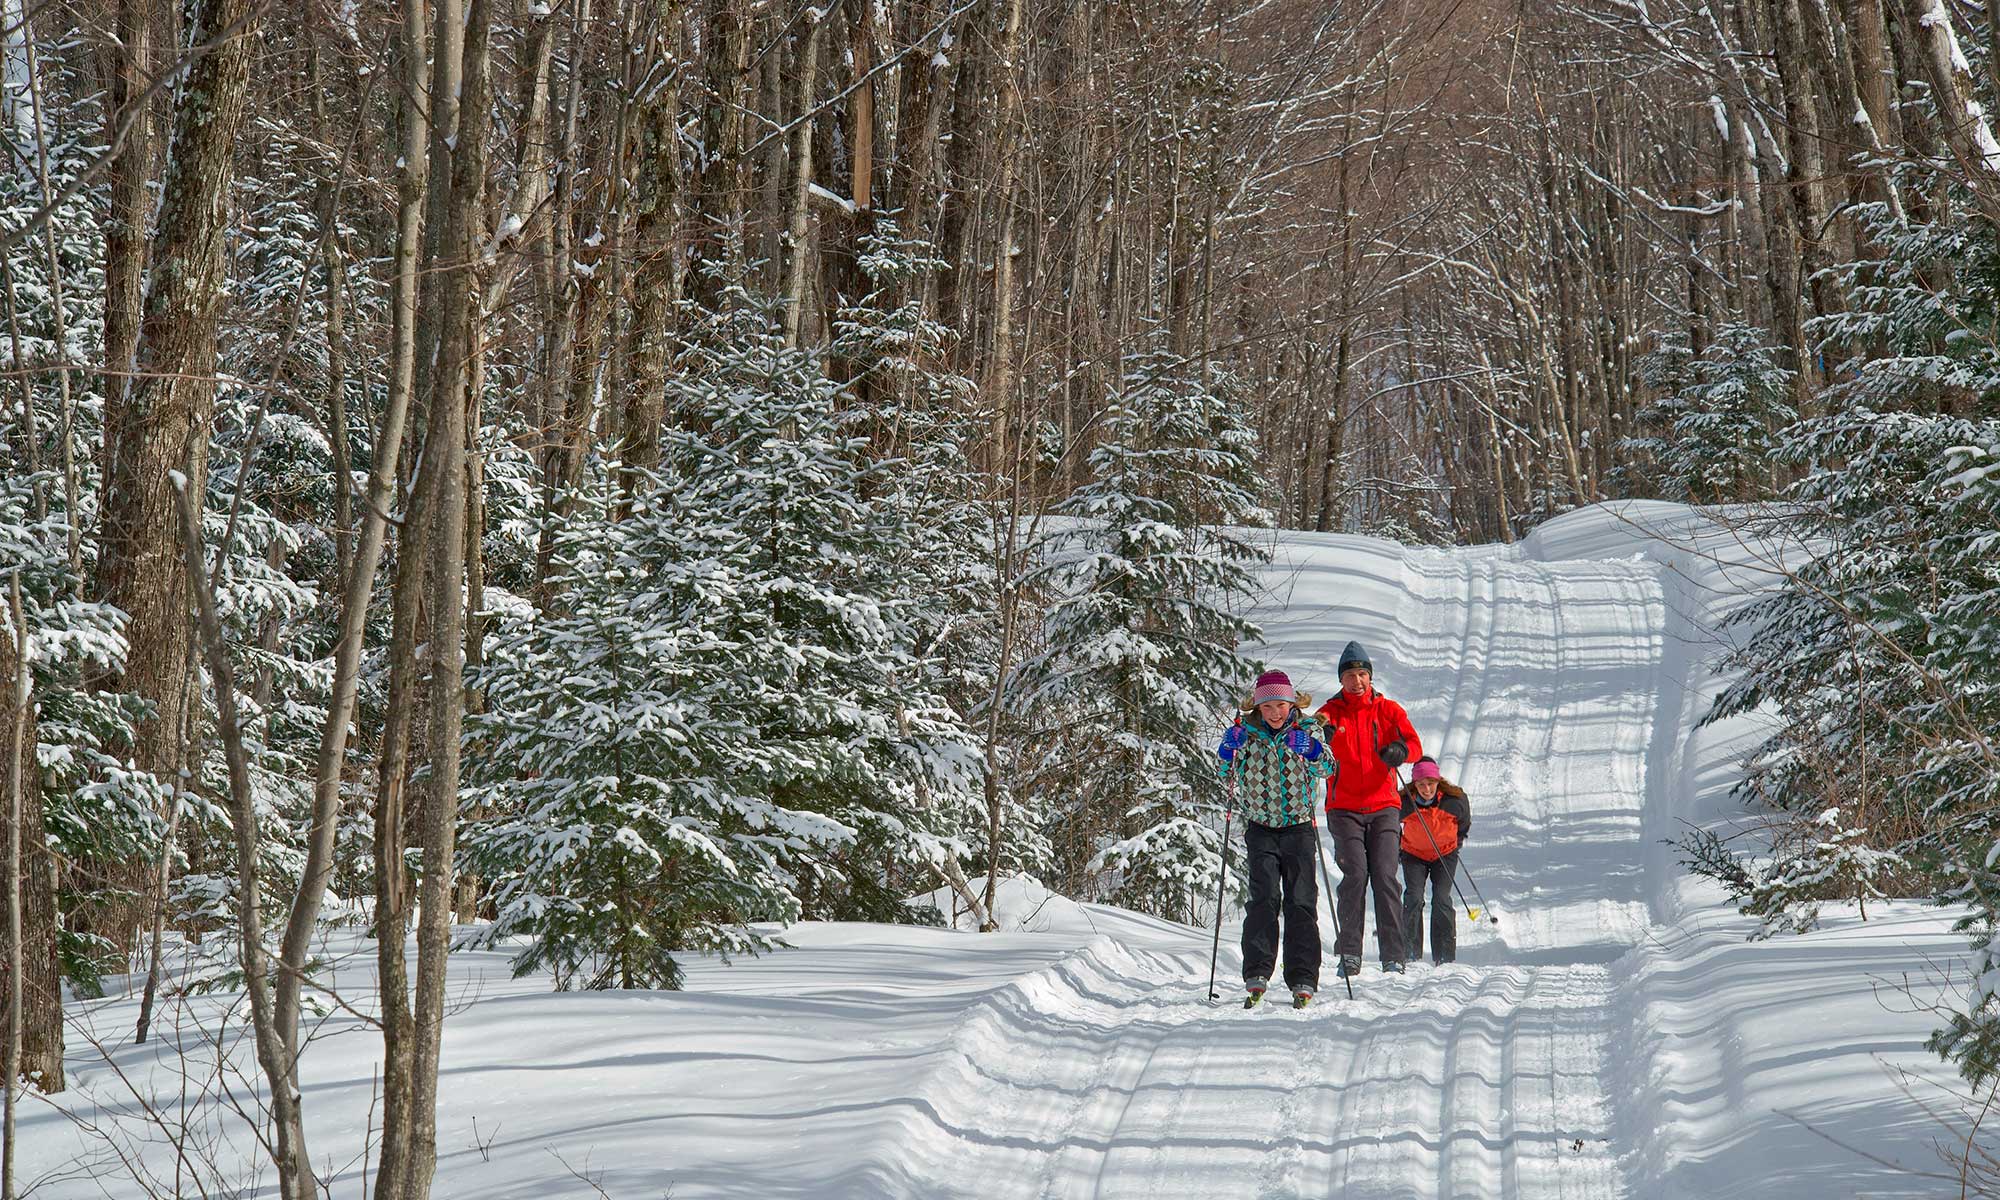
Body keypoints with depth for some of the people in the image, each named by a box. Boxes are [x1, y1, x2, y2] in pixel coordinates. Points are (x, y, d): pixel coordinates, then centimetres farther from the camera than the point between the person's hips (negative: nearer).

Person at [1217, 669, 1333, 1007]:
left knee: (1300, 902, -4)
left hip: (1299, 827, 0)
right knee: (1264, 899, -13)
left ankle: (1302, 980, -3)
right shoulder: (1246, 731, 1)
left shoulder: (1307, 729, 0)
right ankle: (1257, 974, -16)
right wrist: (1231, 748, -12)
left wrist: (1311, 751, -28)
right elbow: (1225, 771, 7)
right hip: (1261, 828, 0)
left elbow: (1328, 769, -9)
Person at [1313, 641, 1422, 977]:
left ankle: (1393, 955, -9)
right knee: (1355, 874, -14)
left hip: (1383, 806, 0)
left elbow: (1413, 743, -2)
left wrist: (1399, 750, -26)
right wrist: (1321, 737, -31)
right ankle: (1349, 954, -10)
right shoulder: (1330, 713, 7)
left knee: (1385, 876, -9)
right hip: (1344, 808, 0)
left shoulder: (1388, 710, 10)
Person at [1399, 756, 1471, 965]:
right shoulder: (1404, 803, -23)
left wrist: (1455, 846, 8)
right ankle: (1410, 953, -6)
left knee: (1441, 899, -12)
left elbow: (1464, 825, 2)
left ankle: (1445, 955, -5)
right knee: (1414, 899, -14)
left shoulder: (1455, 800, -21)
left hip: (1445, 854, 0)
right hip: (1414, 854, 0)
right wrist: (1398, 849, 7)